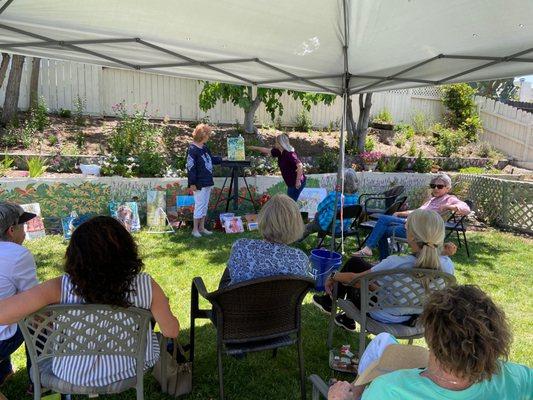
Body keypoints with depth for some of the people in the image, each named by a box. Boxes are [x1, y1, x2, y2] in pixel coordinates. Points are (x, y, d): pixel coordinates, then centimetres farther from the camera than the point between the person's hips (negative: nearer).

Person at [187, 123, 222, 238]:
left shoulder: (204, 148, 11)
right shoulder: (192, 149, -15)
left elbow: (211, 159, 27)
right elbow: (190, 167, -17)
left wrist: (222, 159, 22)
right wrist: (192, 184, -18)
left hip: (207, 182, 9)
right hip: (199, 183, -9)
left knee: (205, 205, 14)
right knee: (199, 205, -2)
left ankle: (202, 228, 25)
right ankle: (195, 229, 10)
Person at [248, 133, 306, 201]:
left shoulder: (289, 154, -21)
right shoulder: (279, 152, 7)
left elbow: (300, 166, -28)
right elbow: (268, 151, 22)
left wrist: (298, 181, -27)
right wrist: (254, 148, 28)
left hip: (296, 184, -9)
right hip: (291, 183, 9)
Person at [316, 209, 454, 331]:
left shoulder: (396, 263, -38)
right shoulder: (447, 265, -25)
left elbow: (355, 278, -22)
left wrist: (333, 277, -3)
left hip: (383, 316, -5)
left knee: (353, 263, 16)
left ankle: (330, 301, 38)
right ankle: (348, 318, 42)